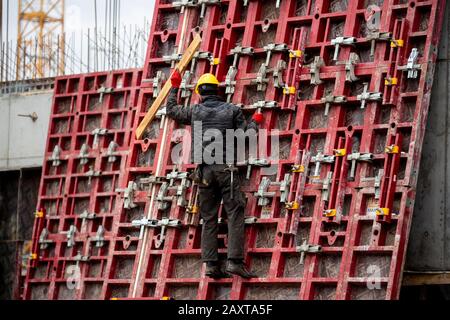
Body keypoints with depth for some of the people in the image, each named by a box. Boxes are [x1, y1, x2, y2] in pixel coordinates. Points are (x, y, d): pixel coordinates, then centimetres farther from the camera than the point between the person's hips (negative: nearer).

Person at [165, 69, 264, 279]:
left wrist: (174, 87, 35)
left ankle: (211, 264, -2)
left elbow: (171, 110, 23)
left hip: (204, 170, 3)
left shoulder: (195, 112, 7)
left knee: (209, 218, 6)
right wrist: (255, 122, 24)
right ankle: (235, 261, -17)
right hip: (226, 167, -3)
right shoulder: (232, 110, 3)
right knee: (235, 214, -4)